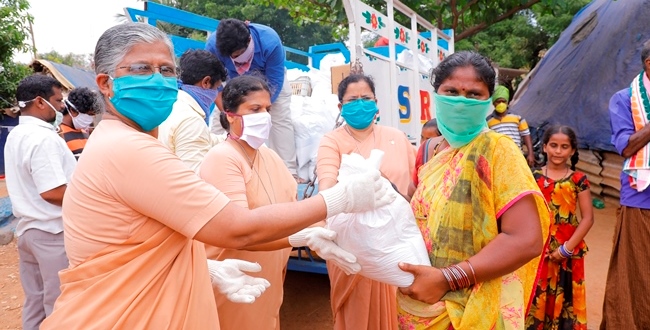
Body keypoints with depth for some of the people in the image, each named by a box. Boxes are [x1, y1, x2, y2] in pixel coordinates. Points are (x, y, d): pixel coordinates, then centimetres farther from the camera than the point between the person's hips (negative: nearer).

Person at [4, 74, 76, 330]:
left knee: (35, 300, 19)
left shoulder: (15, 135, 11)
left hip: (27, 227, 9)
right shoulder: (44, 138, -19)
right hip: (52, 231, -9)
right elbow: (53, 192, -25)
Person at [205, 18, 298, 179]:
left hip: (269, 79, -2)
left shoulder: (270, 42, -37)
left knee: (281, 119, -16)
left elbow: (274, 84, -31)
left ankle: (289, 172, -13)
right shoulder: (213, 45, -31)